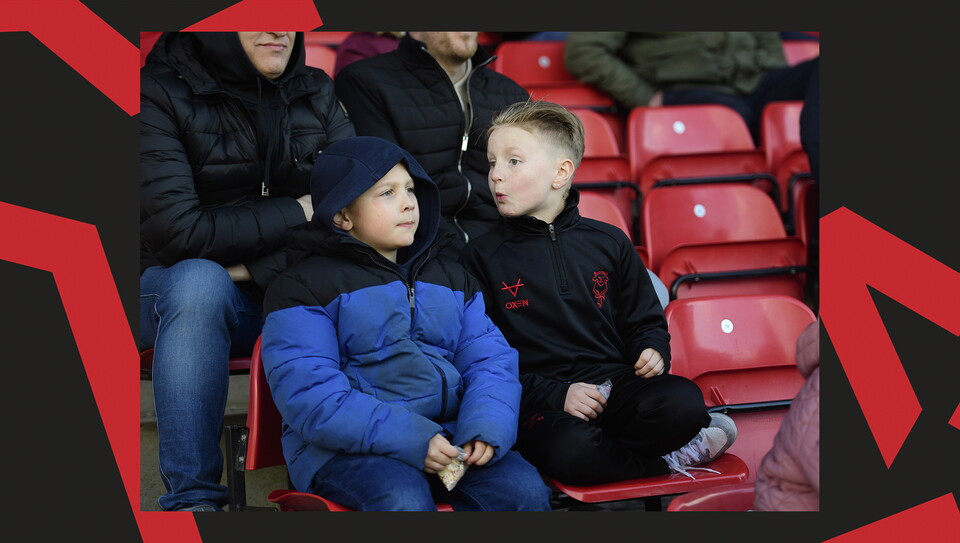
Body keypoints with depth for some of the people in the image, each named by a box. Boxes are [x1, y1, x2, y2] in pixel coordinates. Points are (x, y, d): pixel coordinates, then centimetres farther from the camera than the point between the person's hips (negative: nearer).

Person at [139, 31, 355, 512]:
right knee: (199, 280, -38)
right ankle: (191, 498, -30)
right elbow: (177, 229, -19)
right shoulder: (160, 92, -10)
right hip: (180, 292, -3)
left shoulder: (317, 95, 4)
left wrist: (256, 268, -19)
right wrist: (298, 212, -11)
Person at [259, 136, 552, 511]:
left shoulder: (450, 279, 21)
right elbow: (311, 396, -12)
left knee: (525, 490, -21)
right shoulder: (304, 286, 0)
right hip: (350, 448, -5)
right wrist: (409, 439, -23)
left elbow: (490, 360, 11)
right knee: (405, 501, -36)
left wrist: (486, 427, -13)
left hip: (445, 435, 5)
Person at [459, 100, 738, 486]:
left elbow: (644, 320, 24)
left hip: (614, 380, 3)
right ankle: (668, 461, -11)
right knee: (572, 451, -37)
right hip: (540, 402, -2)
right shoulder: (482, 257, 4)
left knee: (683, 400, -30)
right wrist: (555, 395, -13)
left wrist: (653, 352, -1)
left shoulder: (609, 242, 13)